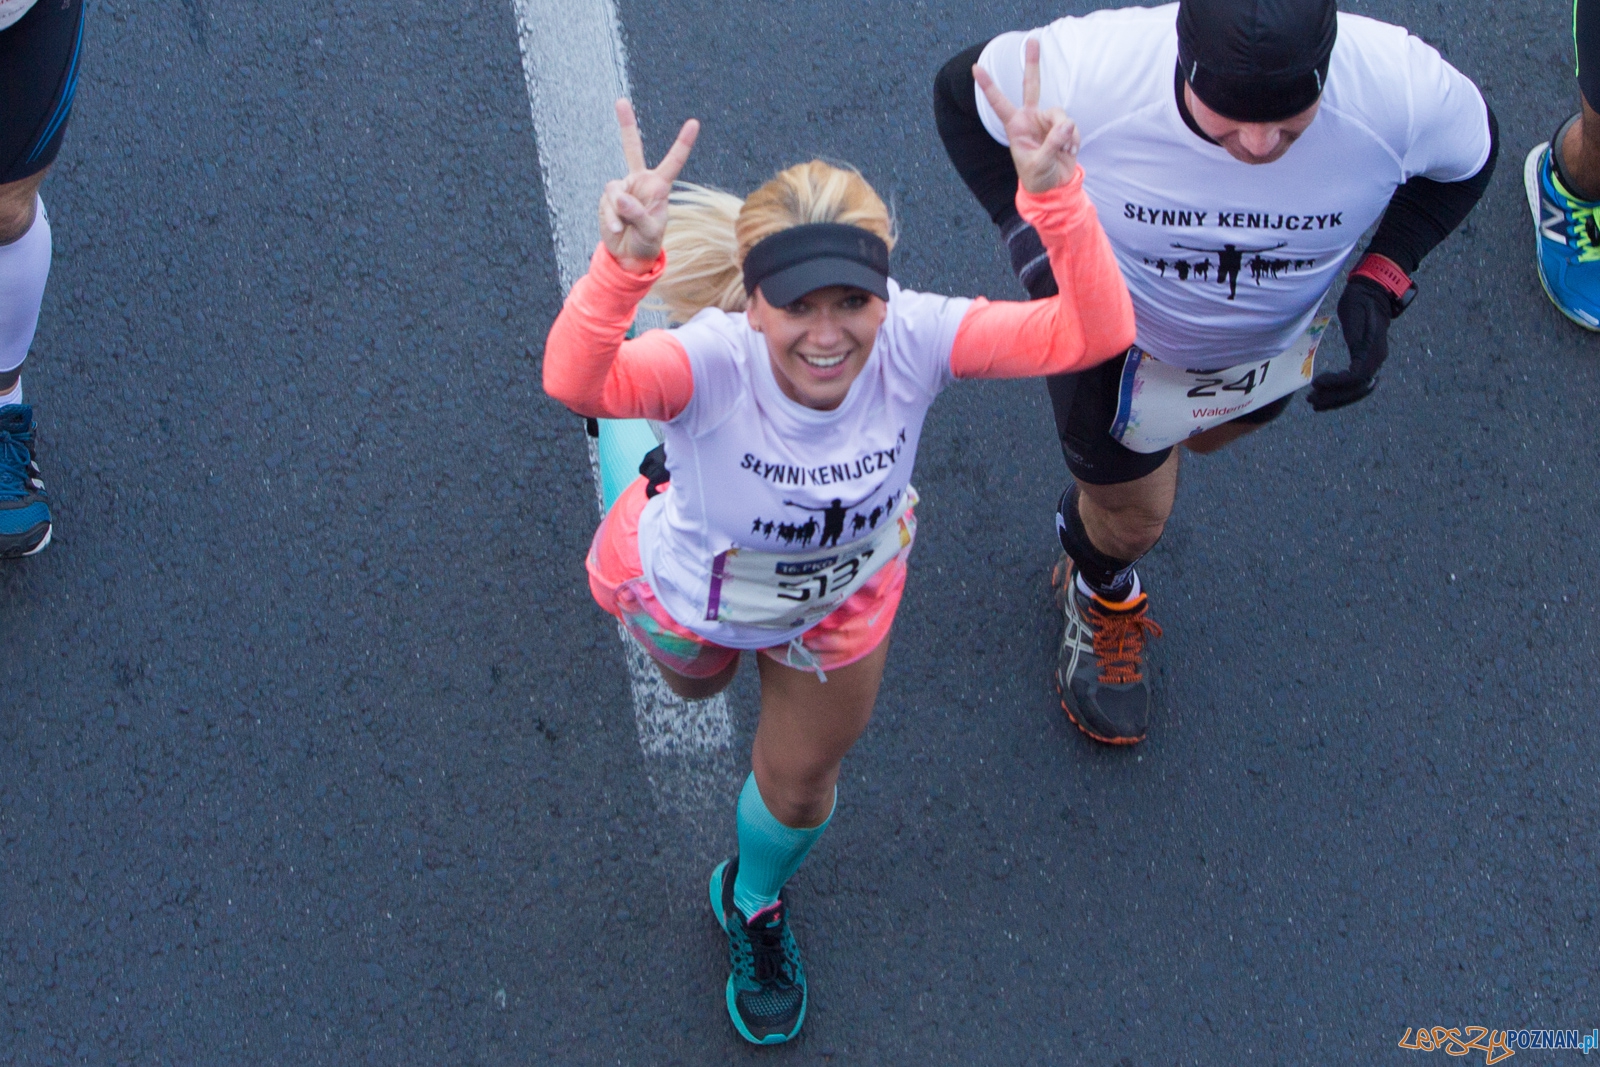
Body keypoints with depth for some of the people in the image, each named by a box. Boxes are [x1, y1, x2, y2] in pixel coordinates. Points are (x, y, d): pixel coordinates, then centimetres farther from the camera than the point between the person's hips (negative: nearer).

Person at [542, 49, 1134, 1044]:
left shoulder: (912, 338, -39)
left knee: (800, 782, 26)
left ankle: (755, 904, 63)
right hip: (695, 592, -1)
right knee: (697, 681, 38)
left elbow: (1096, 334, -49)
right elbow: (573, 383, -67)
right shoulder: (714, 360, -46)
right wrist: (624, 261, -84)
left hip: (841, 596, 1)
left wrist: (1056, 197, -64)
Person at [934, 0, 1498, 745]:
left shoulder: (1403, 88, -37)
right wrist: (1035, 243, -30)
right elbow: (962, 91, -20)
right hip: (1112, 328, -3)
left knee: (1208, 433, 34)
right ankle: (1099, 598, 57)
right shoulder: (1092, 72, -42)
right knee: (1133, 517, 18)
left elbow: (1466, 157, -11)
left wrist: (1380, 281, -24)